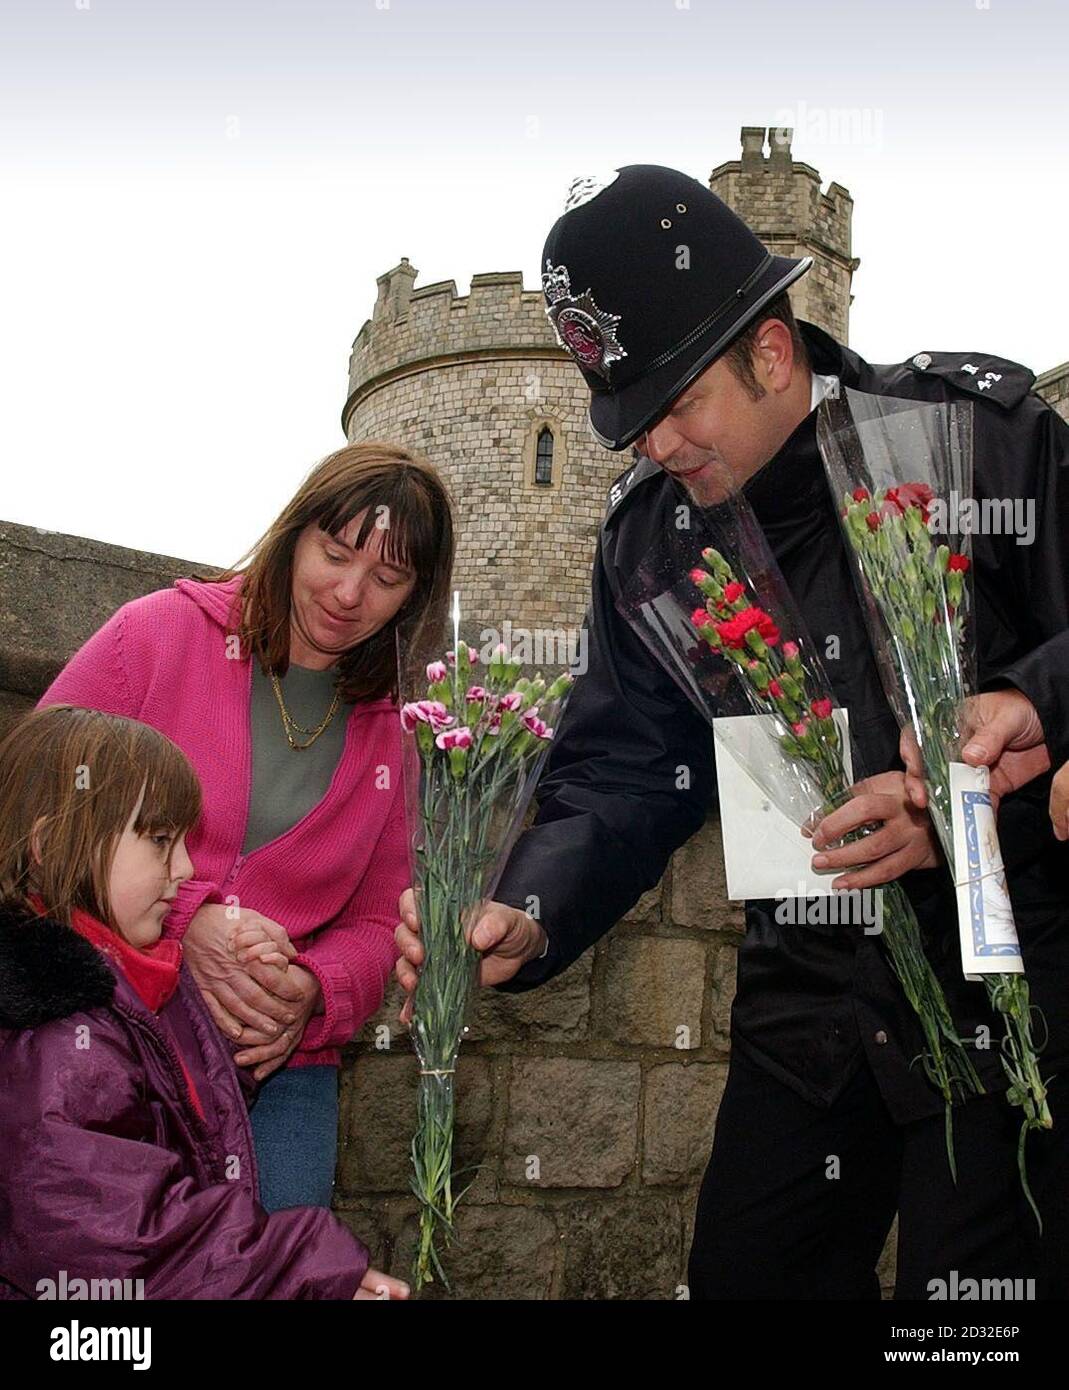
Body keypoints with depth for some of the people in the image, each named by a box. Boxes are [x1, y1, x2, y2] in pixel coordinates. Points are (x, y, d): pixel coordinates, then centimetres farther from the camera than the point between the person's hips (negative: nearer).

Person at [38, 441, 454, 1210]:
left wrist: (313, 994, -11)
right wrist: (182, 922, -17)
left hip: (280, 1064, 3)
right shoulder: (159, 631, -3)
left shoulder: (389, 734, 8)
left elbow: (377, 927, 12)